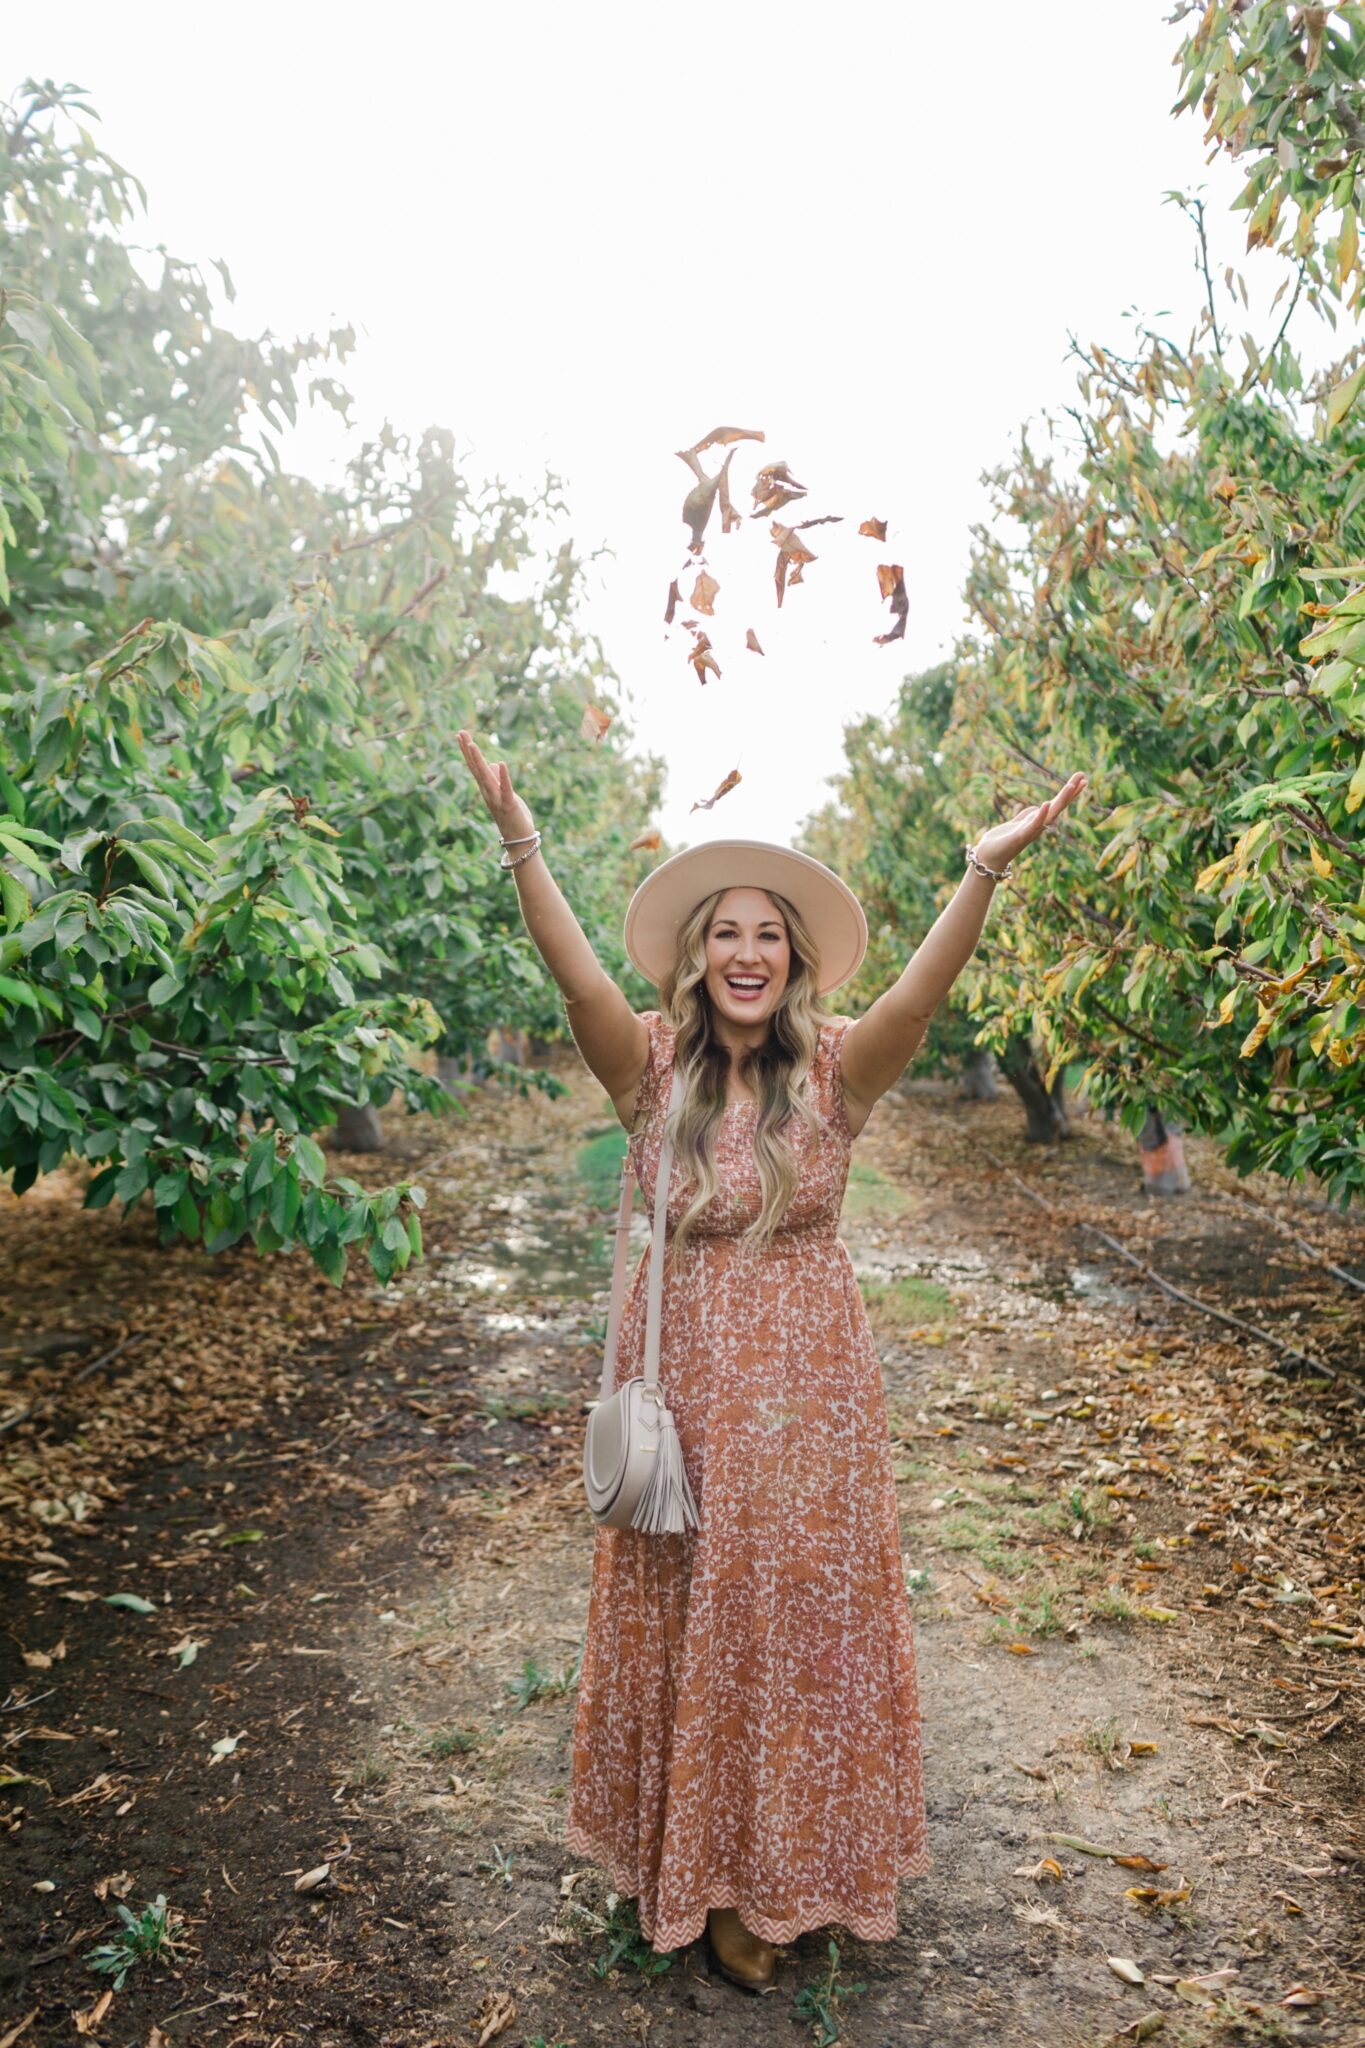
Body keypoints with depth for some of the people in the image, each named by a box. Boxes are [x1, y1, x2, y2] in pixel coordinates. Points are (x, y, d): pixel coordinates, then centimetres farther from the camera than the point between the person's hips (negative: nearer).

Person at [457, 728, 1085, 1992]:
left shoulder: (835, 1069, -8)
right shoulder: (651, 1064, -8)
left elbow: (923, 989, -25)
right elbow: (575, 974, -24)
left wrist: (986, 870, -40)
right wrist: (521, 845, -38)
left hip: (809, 1389, 0)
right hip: (684, 1381, 0)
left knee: (802, 1622, 13)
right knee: (685, 1626, 13)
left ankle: (786, 1869, 37)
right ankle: (696, 1866, 36)